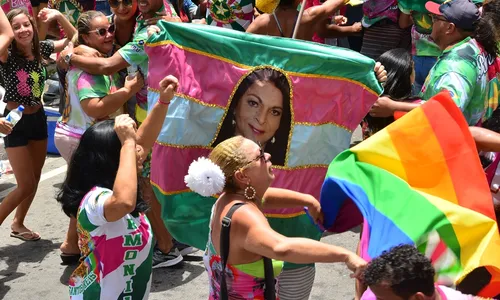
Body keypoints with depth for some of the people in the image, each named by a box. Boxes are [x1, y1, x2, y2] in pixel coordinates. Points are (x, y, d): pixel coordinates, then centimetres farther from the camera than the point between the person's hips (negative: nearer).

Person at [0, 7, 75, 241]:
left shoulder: (40, 48, -2)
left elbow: (74, 39, 5)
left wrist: (59, 17, -8)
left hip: (38, 118, 6)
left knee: (35, 179, 17)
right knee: (26, 185, -5)